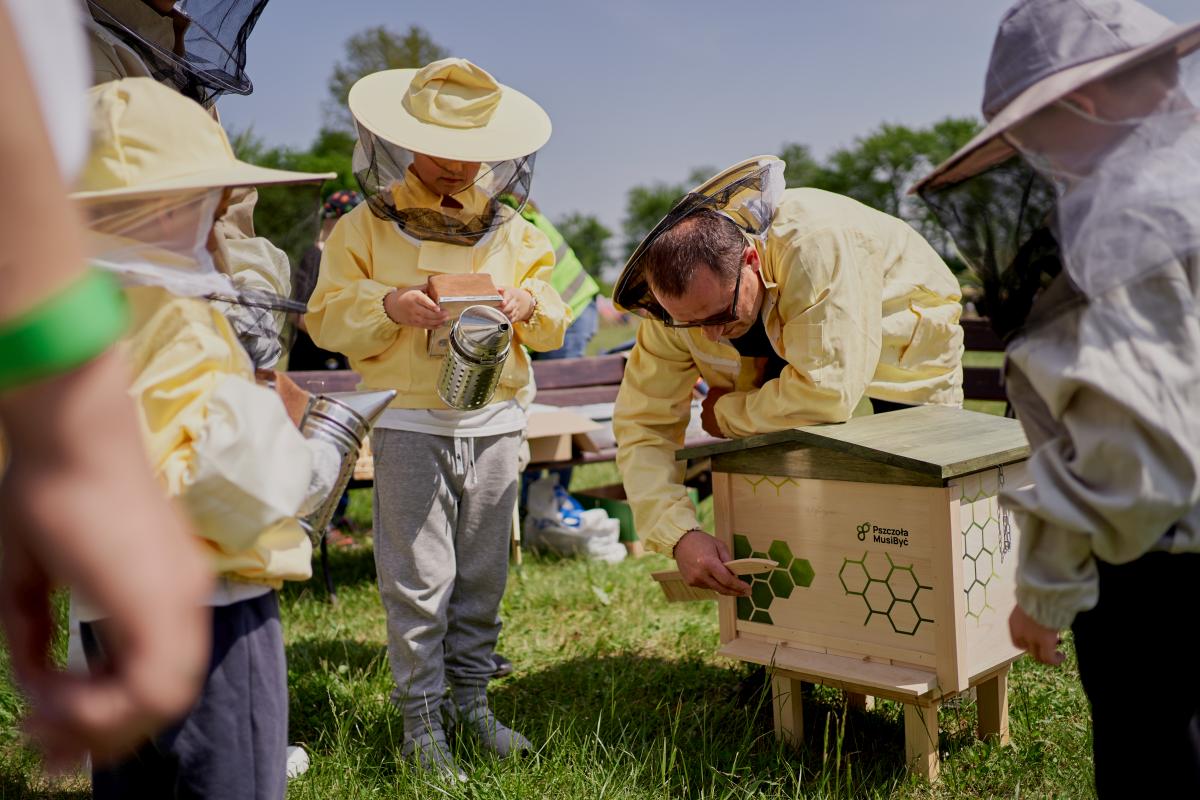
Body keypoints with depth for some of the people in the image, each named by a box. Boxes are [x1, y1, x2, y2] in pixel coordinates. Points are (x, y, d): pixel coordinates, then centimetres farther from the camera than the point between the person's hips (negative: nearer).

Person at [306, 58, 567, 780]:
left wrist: (529, 304, -11)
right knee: (418, 582, 1)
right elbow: (327, 317, -2)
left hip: (494, 424, 3)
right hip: (410, 427, -3)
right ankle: (422, 722, 15)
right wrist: (388, 306, -20)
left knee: (482, 577, 11)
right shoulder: (365, 227, 2)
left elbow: (555, 323, 12)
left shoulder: (513, 233, 11)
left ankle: (472, 700, 28)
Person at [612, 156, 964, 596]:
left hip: (904, 347, -4)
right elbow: (643, 425, -23)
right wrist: (680, 536, -37)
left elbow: (828, 394, -46)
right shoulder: (675, 298, -27)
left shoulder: (816, 246, -44)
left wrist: (726, 415, -29)